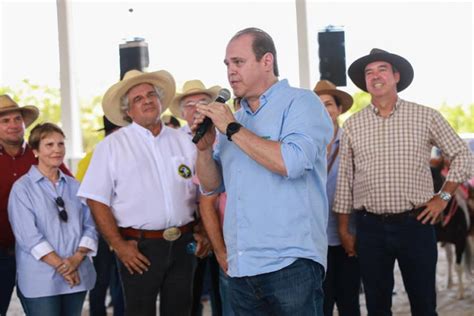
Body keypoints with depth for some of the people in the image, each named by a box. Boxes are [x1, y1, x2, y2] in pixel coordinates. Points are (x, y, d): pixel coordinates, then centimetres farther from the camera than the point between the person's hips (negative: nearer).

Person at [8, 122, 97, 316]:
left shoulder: (74, 186, 12)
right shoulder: (22, 188, -2)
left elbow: (90, 226, 7)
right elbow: (28, 235, -11)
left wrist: (77, 258, -11)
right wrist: (60, 266, -16)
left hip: (78, 276, 4)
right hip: (41, 280, -4)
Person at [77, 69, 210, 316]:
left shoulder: (184, 142, 11)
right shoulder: (111, 146, 0)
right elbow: (97, 201, -5)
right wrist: (118, 246, -11)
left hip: (183, 244, 3)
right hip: (139, 248, -3)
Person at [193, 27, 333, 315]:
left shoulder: (301, 103, -3)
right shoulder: (233, 118, 17)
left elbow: (292, 163, -20)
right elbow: (212, 185, 18)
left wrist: (233, 129, -13)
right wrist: (205, 147, -1)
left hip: (291, 262, -6)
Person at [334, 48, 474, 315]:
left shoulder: (426, 117, 1)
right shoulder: (353, 125, 5)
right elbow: (344, 181, 8)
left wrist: (443, 197, -1)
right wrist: (344, 230, 7)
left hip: (415, 224, -1)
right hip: (370, 228, 2)